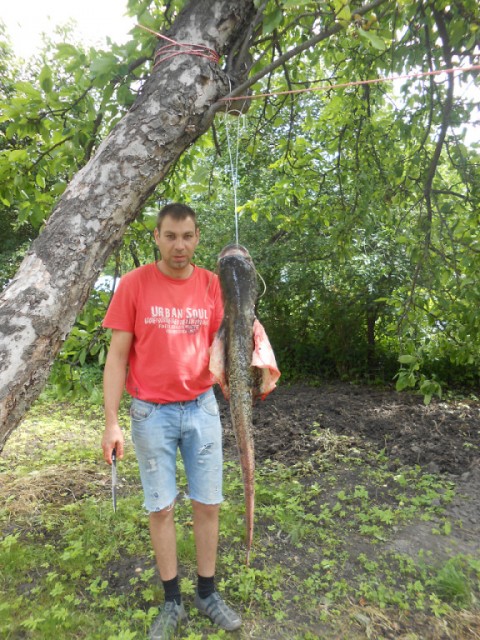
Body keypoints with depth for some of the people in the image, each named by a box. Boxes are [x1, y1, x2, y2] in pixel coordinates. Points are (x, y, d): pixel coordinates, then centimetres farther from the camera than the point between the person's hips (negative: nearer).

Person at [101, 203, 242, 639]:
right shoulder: (134, 284, -9)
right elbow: (117, 355, -7)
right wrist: (112, 422, -9)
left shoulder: (212, 284, -1)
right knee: (161, 508, 11)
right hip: (152, 412, -2)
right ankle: (172, 603, 31)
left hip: (202, 407, 3)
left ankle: (207, 594, 33)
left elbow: (218, 343, 6)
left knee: (208, 503, 12)